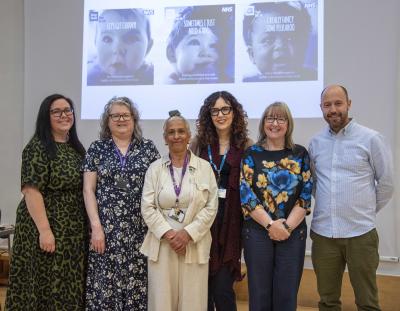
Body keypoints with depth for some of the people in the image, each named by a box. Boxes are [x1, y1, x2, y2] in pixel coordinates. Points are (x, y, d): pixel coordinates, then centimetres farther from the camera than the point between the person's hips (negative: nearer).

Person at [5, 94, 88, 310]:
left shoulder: (76, 147, 11)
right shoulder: (37, 148, -11)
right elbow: (31, 190, -18)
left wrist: (91, 225, 11)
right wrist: (44, 230, -23)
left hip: (75, 229, 7)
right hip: (46, 226, -7)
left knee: (71, 284, 13)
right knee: (47, 284, 2)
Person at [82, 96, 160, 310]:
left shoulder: (148, 148, 7)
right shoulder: (97, 149, 6)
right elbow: (88, 190, 2)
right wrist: (96, 227, -7)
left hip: (140, 228, 1)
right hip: (106, 228, 0)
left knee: (138, 284, 3)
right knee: (105, 284, 2)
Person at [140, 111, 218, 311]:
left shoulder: (204, 167, 3)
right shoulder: (155, 168, 6)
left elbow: (211, 207, -1)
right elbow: (147, 207, 0)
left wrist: (188, 233, -11)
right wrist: (167, 234, -11)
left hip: (194, 244, 0)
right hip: (161, 244, 1)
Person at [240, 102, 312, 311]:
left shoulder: (300, 154, 6)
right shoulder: (251, 154, 2)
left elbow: (306, 195, 0)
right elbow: (245, 194, -6)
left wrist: (287, 226, -11)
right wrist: (270, 224, -14)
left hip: (293, 232, 1)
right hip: (257, 231, -1)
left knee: (287, 294, 7)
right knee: (259, 293, 7)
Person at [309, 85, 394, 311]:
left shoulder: (371, 139, -5)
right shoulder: (315, 143, 6)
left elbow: (386, 183, 1)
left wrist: (366, 212, 6)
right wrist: (328, 208, 11)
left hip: (360, 233, -3)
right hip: (322, 233, 3)